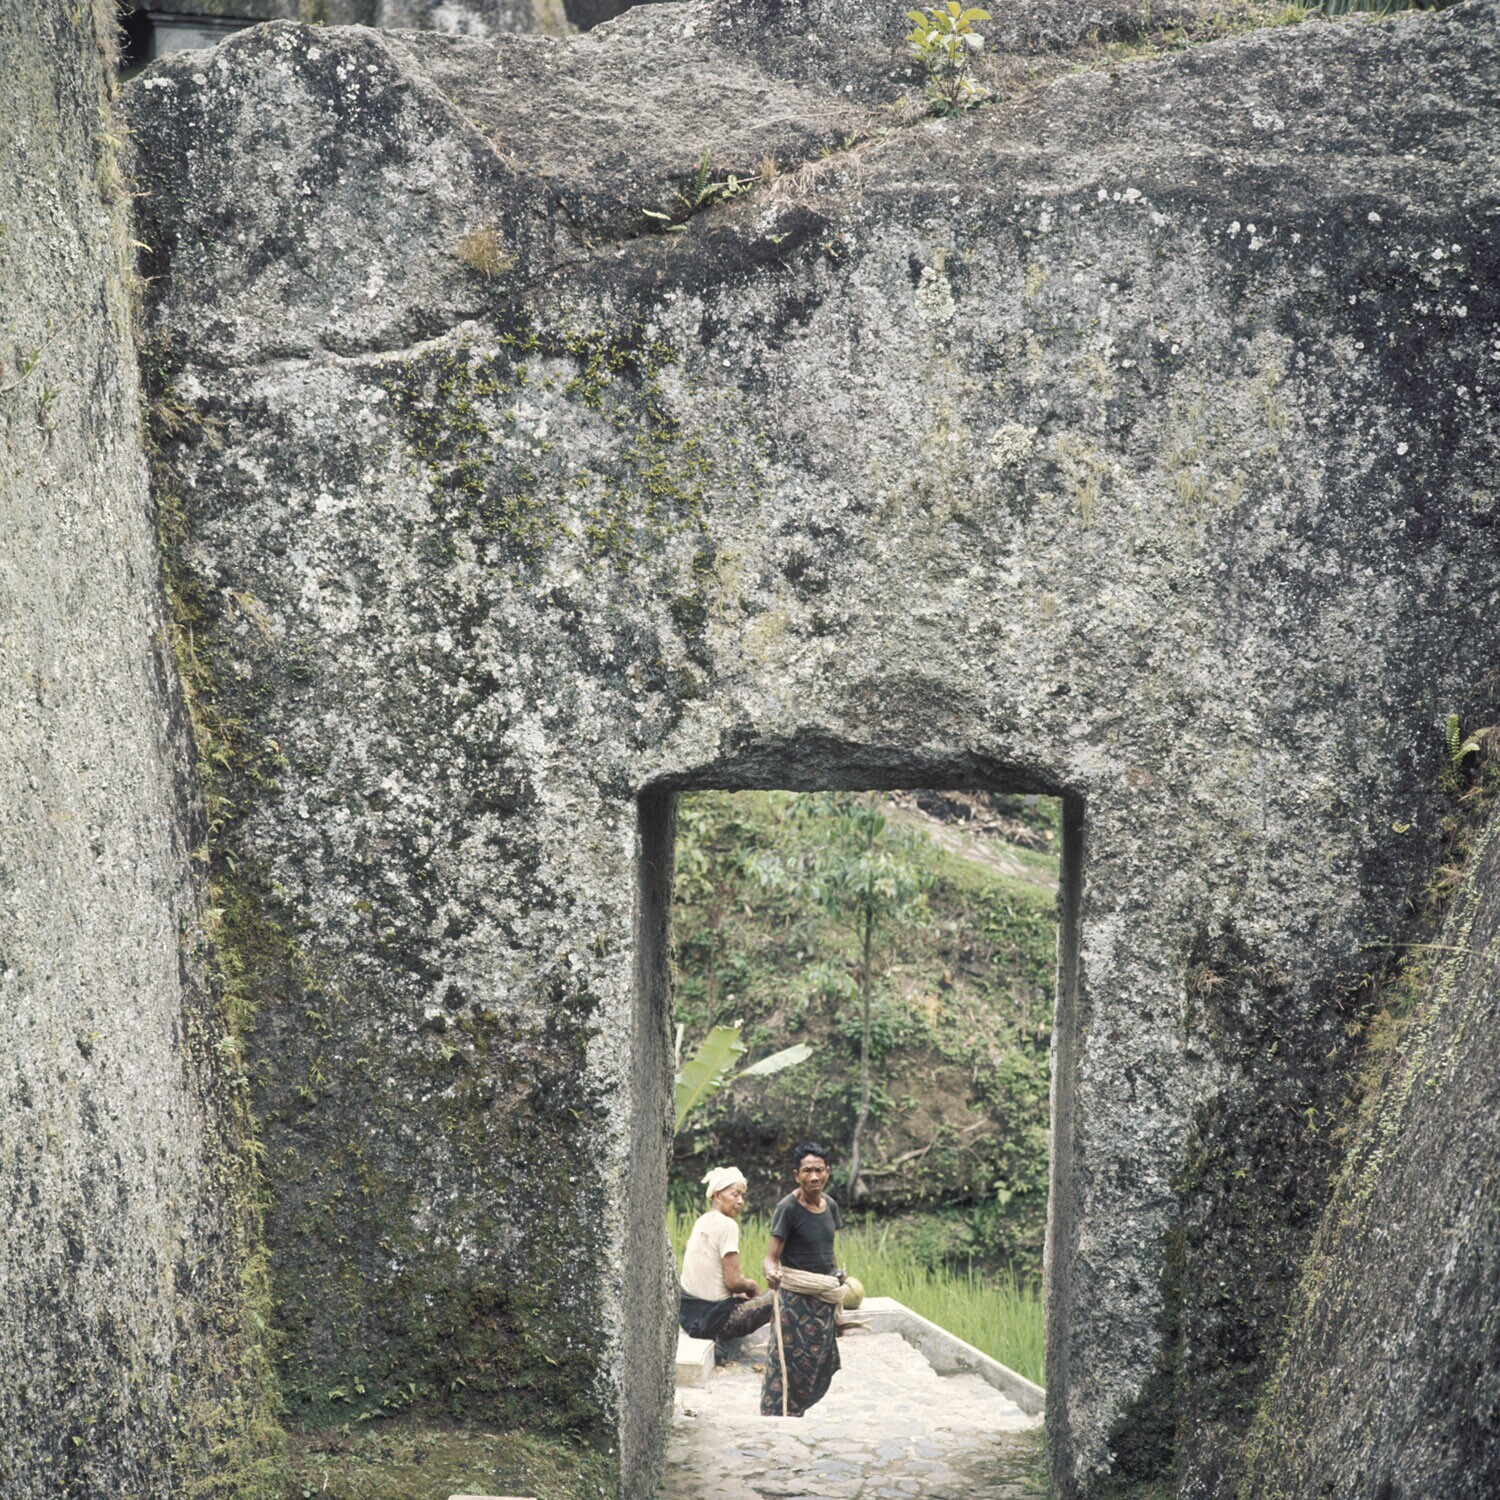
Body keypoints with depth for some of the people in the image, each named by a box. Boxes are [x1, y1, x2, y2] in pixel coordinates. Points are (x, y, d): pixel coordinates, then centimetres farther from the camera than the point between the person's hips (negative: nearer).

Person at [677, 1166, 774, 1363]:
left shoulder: (702, 1221, 10)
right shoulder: (727, 1225, -15)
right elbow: (733, 1281, -20)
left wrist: (743, 1289, 14)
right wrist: (752, 1286, 0)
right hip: (712, 1316, -9)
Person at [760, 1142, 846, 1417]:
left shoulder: (829, 1205, 7)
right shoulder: (788, 1208, -13)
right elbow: (771, 1256, -18)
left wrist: (839, 1290, 19)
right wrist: (771, 1273, -40)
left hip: (825, 1299, 7)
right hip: (797, 1298, -7)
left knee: (820, 1364, 9)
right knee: (790, 1363, -7)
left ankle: (794, 1415, 21)